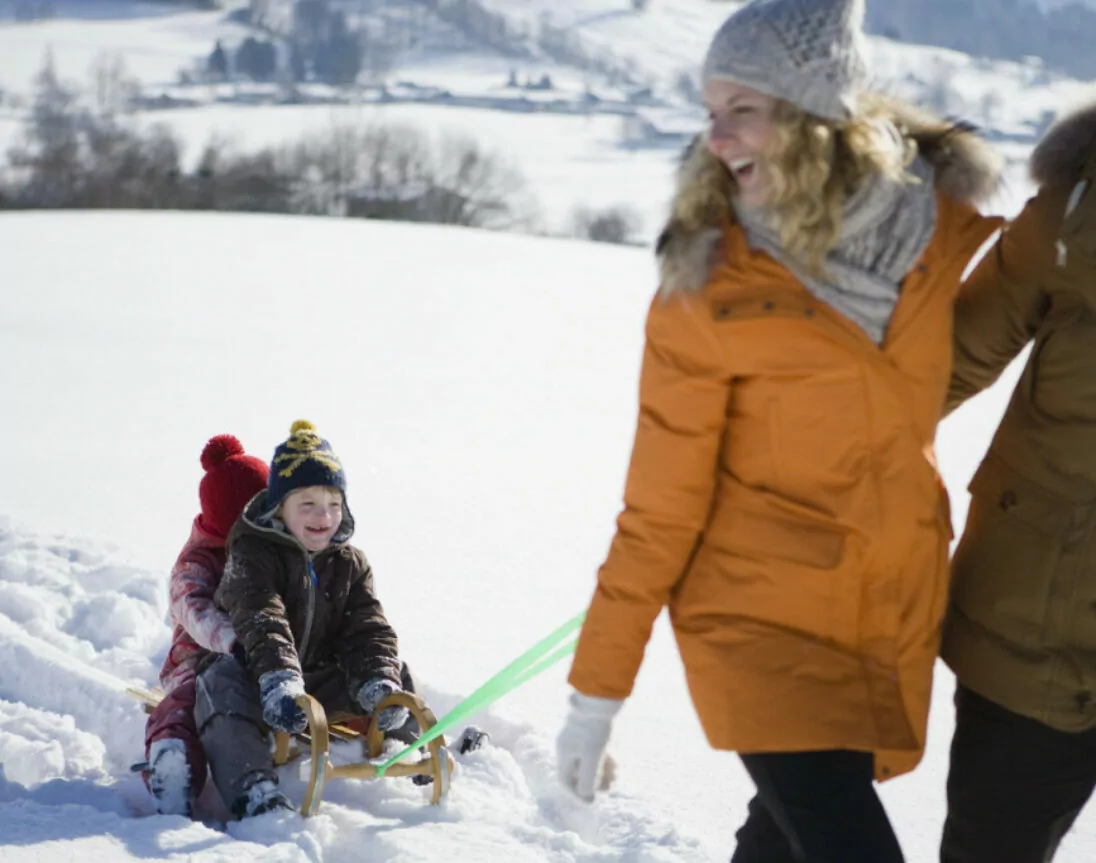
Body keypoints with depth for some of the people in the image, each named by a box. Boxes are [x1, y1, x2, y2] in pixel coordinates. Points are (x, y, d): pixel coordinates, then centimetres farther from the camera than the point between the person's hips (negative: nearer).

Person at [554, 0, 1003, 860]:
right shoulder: (707, 288, -17)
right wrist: (596, 692, -8)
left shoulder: (941, 219, -7)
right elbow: (660, 508, -10)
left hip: (896, 620, 4)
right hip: (760, 620, -4)